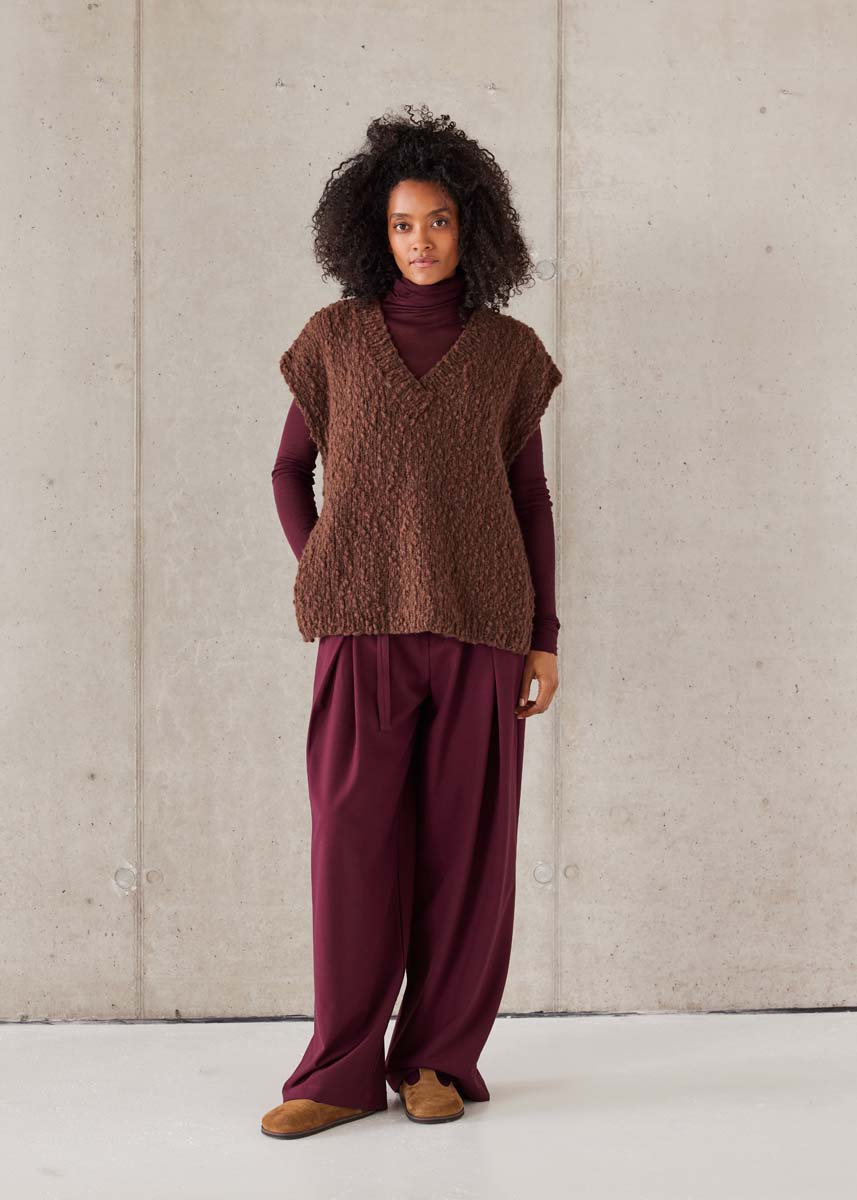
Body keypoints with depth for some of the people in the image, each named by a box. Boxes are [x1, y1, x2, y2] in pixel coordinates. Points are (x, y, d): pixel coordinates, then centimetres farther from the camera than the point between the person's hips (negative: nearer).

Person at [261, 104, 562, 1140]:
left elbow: (530, 495, 9)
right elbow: (290, 469, 16)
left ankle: (439, 1059, 15)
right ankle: (344, 1070, 8)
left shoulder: (508, 351, 7)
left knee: (466, 841, 2)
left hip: (479, 626, 0)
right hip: (365, 627, 0)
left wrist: (545, 637, 5)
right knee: (355, 839, -3)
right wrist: (319, 576, 2)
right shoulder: (336, 338, 7)